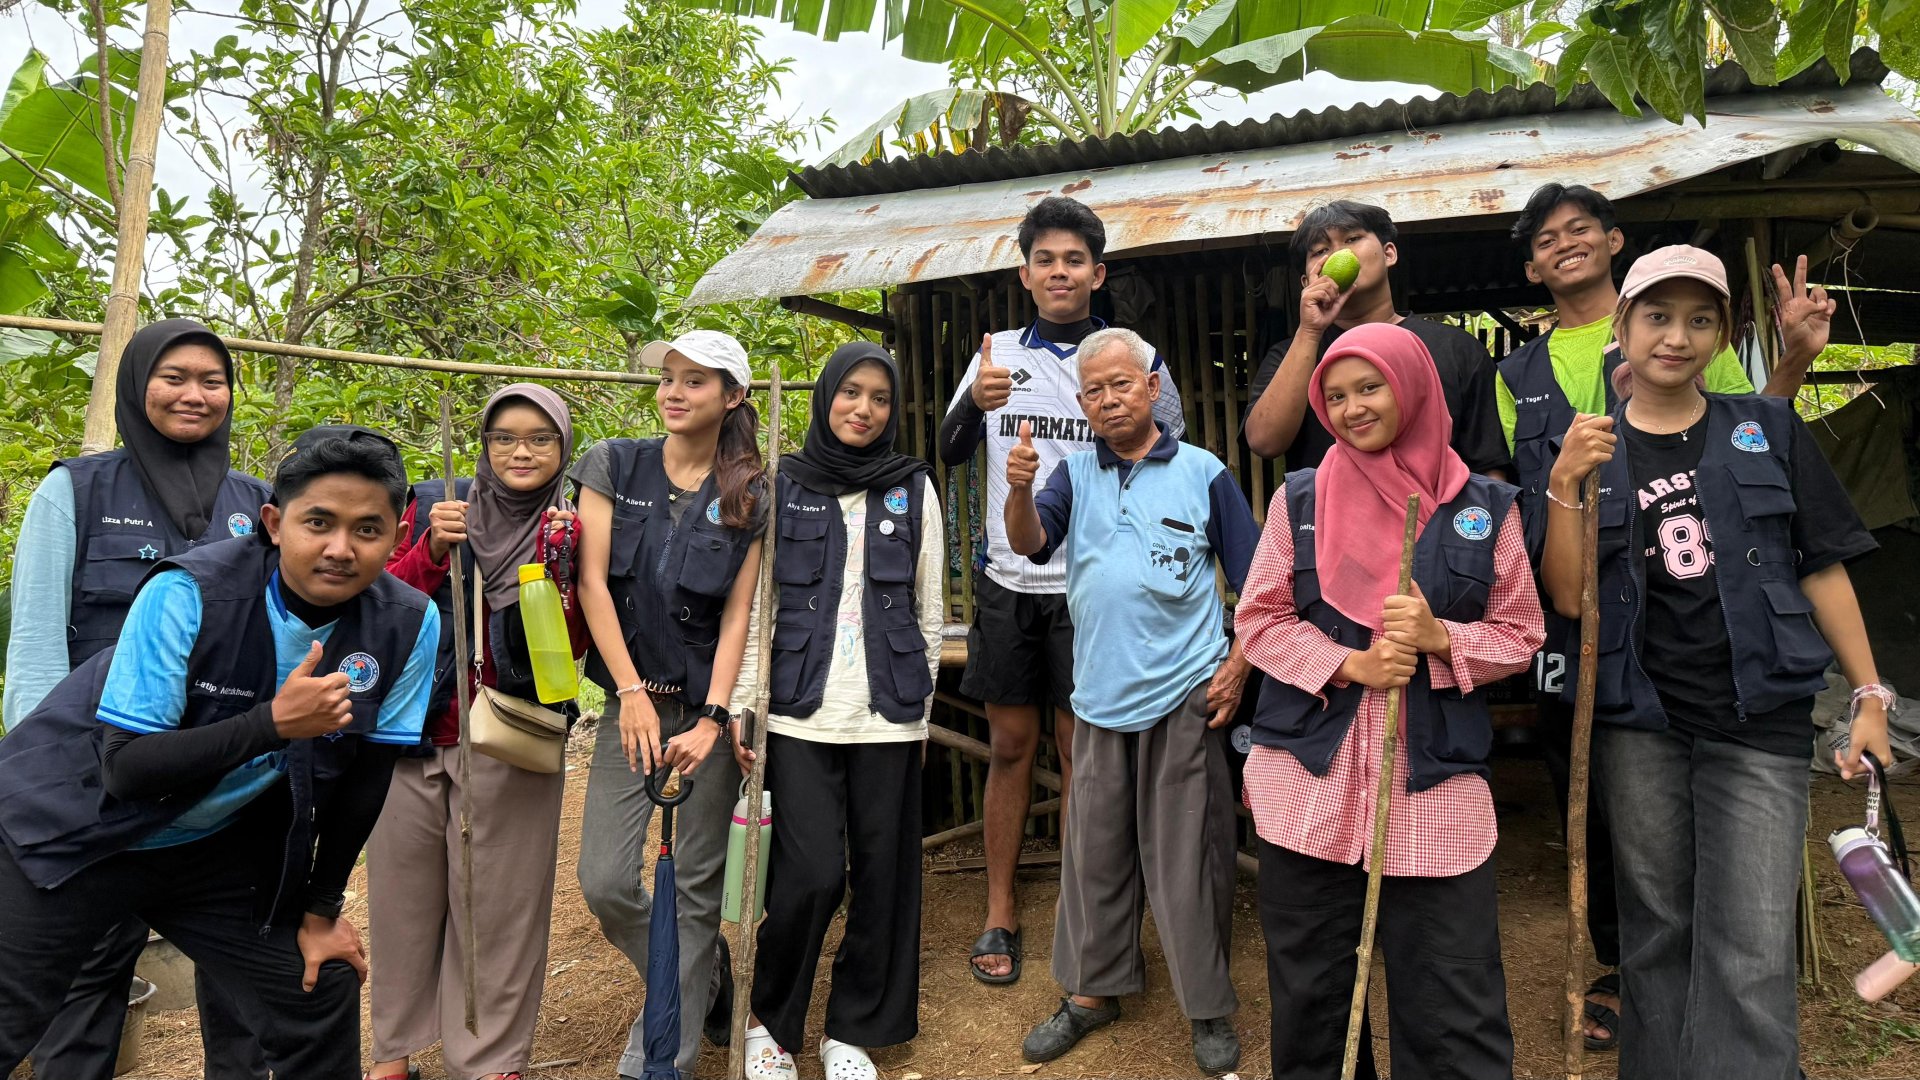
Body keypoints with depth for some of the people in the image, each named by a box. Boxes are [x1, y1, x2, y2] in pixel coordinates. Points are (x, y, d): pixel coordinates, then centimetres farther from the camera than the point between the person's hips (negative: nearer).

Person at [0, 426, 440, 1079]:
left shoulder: (408, 627, -16)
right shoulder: (187, 594, -26)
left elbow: (365, 771, -4)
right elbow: (125, 769, -24)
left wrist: (322, 910, 2)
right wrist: (273, 721, -37)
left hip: (214, 849, 3)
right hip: (69, 834, -3)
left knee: (325, 997, 3)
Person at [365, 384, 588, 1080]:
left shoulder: (573, 528, 3)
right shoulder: (433, 505, 6)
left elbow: (574, 645, -4)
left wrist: (563, 560, -18)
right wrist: (432, 549, -14)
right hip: (415, 732, 2)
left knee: (497, 900, 2)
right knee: (404, 890, 11)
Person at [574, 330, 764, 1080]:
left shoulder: (749, 495, -1)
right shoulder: (614, 466, 2)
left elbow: (738, 613, -4)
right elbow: (592, 582, -3)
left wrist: (712, 718, -14)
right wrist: (632, 693, -10)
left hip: (709, 703, -1)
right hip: (632, 699, 2)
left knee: (695, 883, 3)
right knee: (604, 882, -1)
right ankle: (704, 978, 26)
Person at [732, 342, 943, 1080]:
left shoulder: (915, 489, 7)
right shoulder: (781, 485, 4)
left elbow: (929, 607, 10)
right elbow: (755, 601, 3)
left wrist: (922, 703, 7)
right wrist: (745, 704, -1)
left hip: (888, 714, 2)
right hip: (800, 711, -1)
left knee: (881, 876, 6)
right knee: (812, 875, -5)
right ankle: (771, 1021, 20)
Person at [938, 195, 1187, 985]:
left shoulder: (1136, 359, 1)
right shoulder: (1000, 352, 6)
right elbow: (950, 452, -1)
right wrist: (975, 405, -22)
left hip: (1091, 584, -1)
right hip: (1008, 579, 2)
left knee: (1080, 748, 6)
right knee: (1009, 744, 9)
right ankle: (1000, 913, 22)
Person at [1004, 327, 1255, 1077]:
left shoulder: (1204, 474, -2)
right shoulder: (1076, 474, 6)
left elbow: (1254, 583, 2)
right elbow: (1029, 544, -10)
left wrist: (1238, 667, -7)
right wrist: (1019, 488, -29)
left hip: (1185, 697, -3)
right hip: (1100, 695, 3)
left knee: (1187, 856, 4)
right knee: (1095, 851, 13)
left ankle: (1210, 1008, 21)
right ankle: (1093, 990, 29)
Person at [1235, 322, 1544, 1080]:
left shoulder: (1485, 507, 4)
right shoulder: (1299, 499, 5)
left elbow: (1520, 635, 6)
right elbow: (1258, 619, 3)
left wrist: (1439, 638, -14)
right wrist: (1347, 664, -12)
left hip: (1437, 778, 0)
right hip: (1308, 776, 1)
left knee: (1453, 1006, 2)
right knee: (1309, 989, 12)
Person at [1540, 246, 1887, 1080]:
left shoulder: (1767, 430, 5)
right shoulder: (1591, 451, 3)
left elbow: (1822, 566, 5)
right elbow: (1567, 597, -5)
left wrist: (1870, 695, 2)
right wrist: (1565, 486, -16)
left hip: (1761, 722, 0)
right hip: (1638, 721, 1)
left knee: (1750, 955, -4)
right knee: (1655, 934, 13)